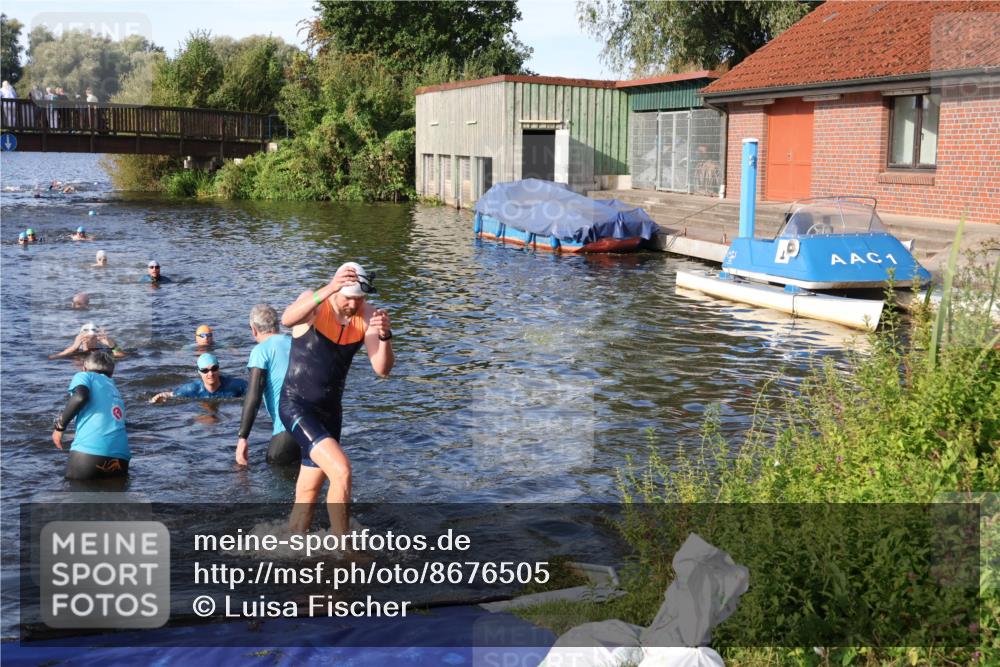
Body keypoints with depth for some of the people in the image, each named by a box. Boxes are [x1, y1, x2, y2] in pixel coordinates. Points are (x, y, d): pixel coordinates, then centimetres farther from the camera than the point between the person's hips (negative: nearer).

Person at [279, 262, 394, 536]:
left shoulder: (367, 315, -5)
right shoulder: (313, 303, -16)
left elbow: (382, 370, -12)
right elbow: (287, 319, -41)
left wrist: (385, 335, -31)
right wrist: (327, 290, -54)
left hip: (329, 411, 6)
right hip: (296, 407, -6)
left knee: (308, 494, 15)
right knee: (341, 470, -22)